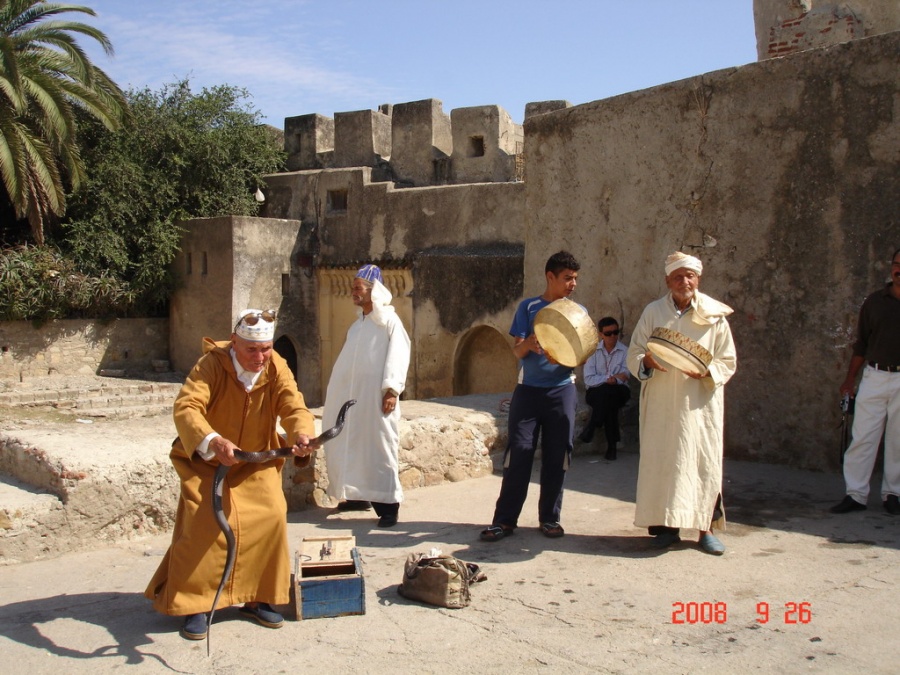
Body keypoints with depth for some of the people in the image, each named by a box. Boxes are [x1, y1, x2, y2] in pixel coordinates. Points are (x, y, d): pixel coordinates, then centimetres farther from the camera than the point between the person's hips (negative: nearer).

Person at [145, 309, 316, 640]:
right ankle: (193, 604, 0)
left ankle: (256, 598, 6)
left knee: (271, 517, -12)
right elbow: (186, 408, -36)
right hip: (207, 463, -3)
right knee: (205, 523, -17)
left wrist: (302, 436, -47)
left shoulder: (276, 367, -13)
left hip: (257, 463, 3)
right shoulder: (211, 365, -23)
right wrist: (213, 441, -55)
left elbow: (294, 407, -23)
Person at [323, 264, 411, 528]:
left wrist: (392, 389, -22)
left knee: (379, 447, -8)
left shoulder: (389, 320, -7)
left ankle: (388, 507, -6)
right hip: (351, 395, 8)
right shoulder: (359, 323, 18)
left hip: (376, 396, -8)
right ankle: (357, 495, 22)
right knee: (352, 445, 11)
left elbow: (398, 356, -15)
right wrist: (335, 389, 17)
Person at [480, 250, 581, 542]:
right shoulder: (529, 307, 3)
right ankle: (505, 519, 2)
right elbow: (517, 351, -1)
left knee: (556, 457, 4)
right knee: (518, 454, -4)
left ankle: (550, 517, 17)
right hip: (529, 389, -1)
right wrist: (529, 343, -24)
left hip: (562, 390, 2)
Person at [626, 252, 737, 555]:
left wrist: (708, 371, -15)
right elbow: (634, 354, 6)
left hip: (700, 402, 0)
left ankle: (706, 527, 10)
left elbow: (728, 361, 6)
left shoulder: (715, 315, 3)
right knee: (662, 460, 1)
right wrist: (647, 362, -16)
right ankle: (666, 525, 12)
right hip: (661, 402, 1)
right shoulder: (653, 312, 6)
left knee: (705, 462, 0)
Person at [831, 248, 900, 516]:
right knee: (862, 437, -1)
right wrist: (850, 379, 10)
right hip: (875, 377, 1)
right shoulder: (874, 301, 7)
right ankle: (856, 494, 3)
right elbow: (861, 343, 11)